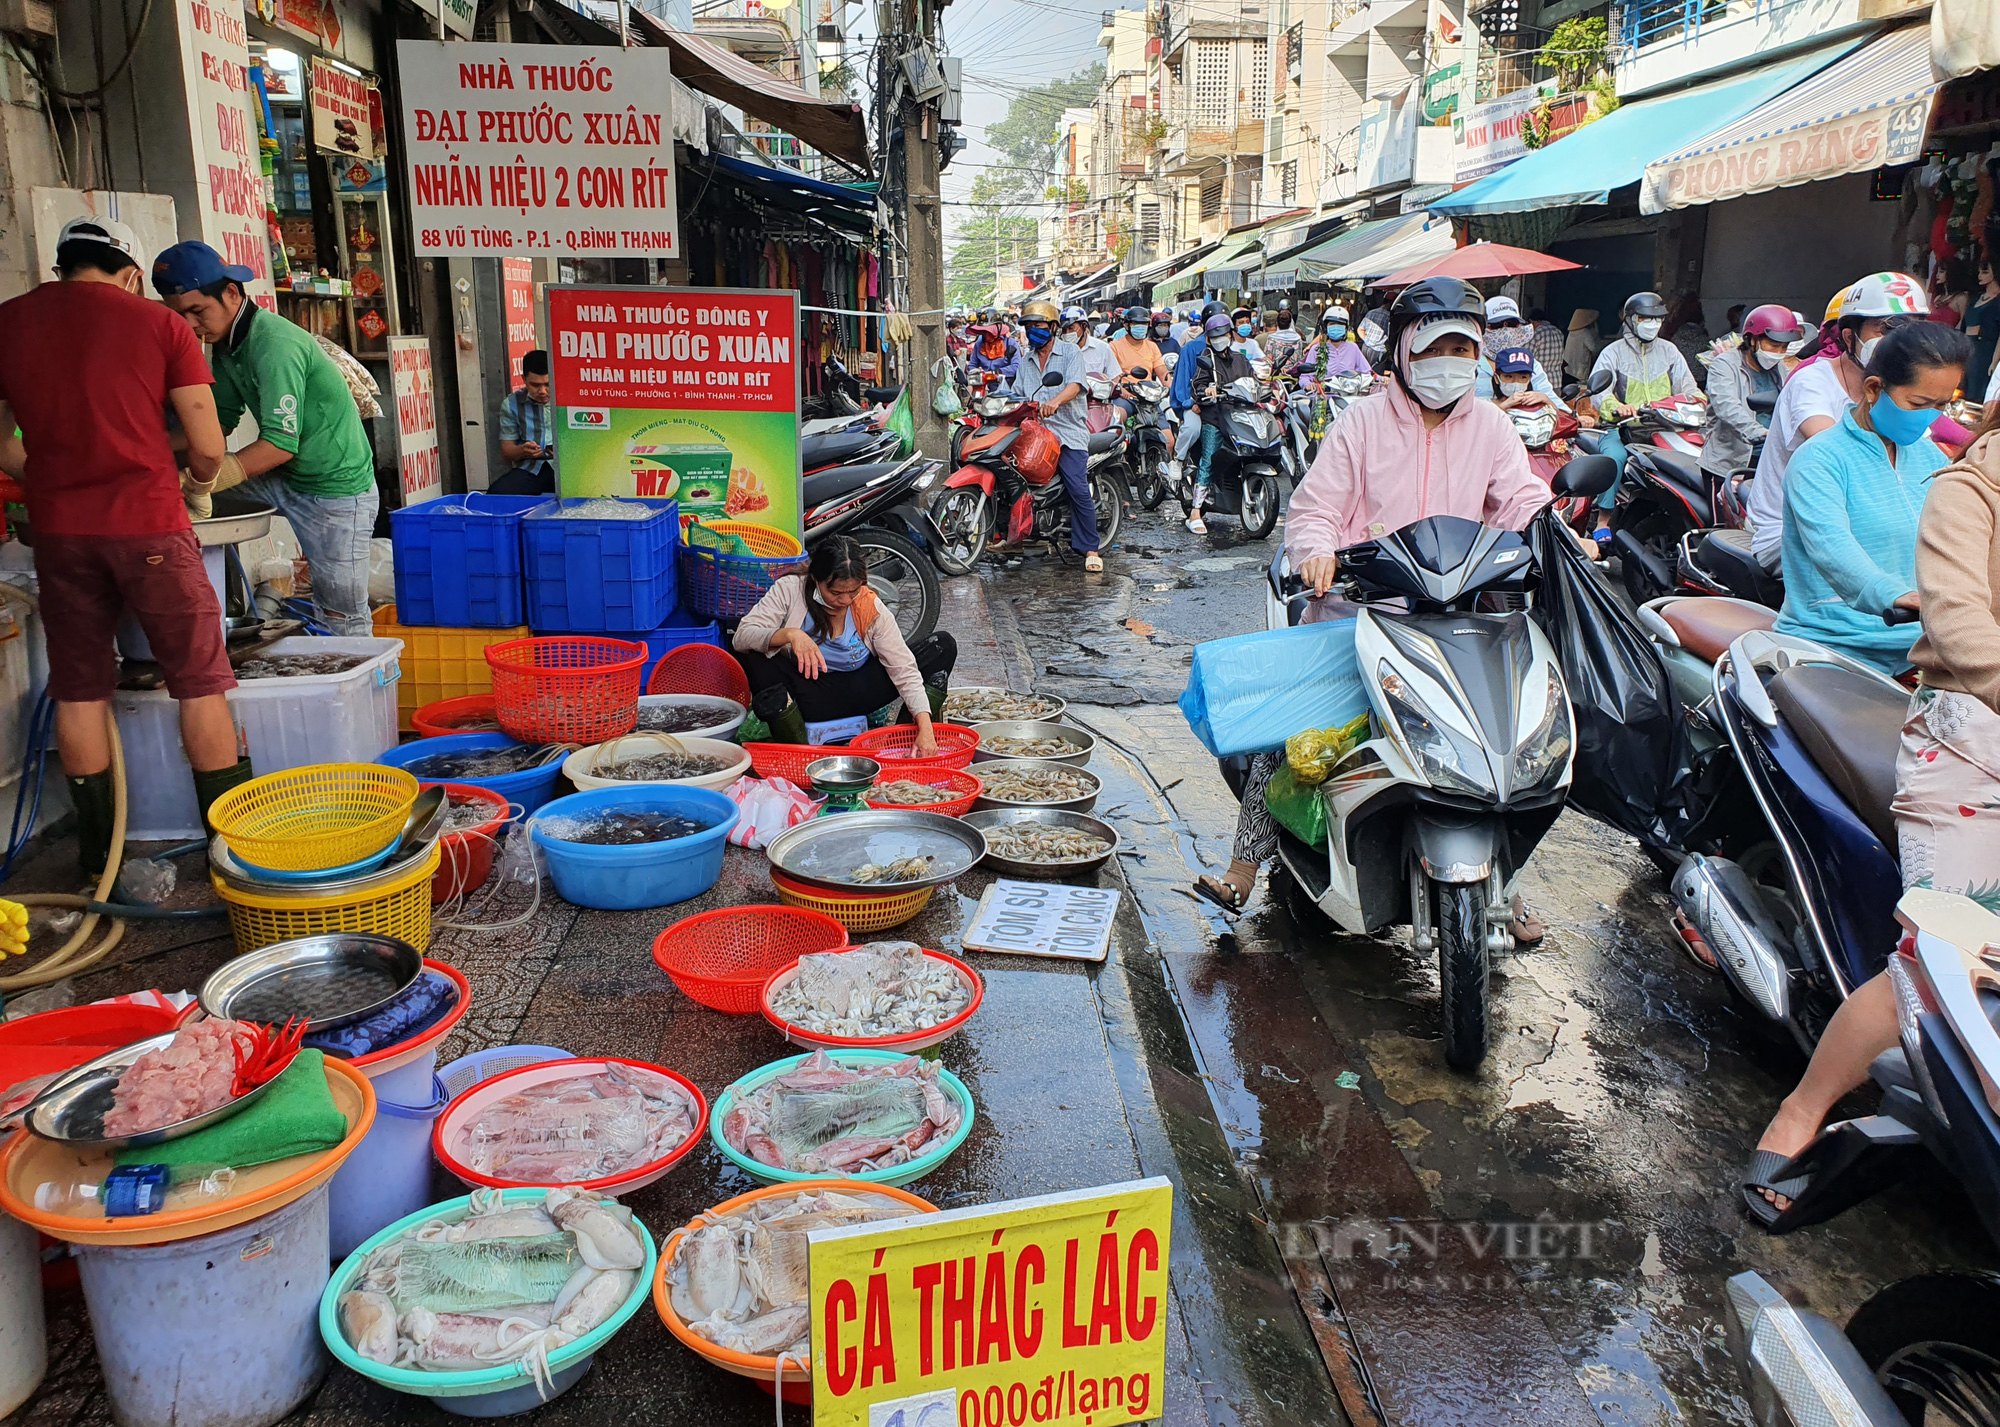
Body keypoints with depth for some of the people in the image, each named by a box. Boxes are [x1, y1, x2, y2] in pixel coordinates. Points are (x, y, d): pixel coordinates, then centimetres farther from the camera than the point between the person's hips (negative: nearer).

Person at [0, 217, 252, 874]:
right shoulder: (159, 324, -2)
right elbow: (209, 449, -3)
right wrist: (196, 487, 17)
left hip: (58, 529, 4)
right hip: (148, 523, -3)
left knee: (79, 689, 11)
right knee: (199, 681, 4)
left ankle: (98, 854, 19)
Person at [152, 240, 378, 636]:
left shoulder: (275, 345, -23)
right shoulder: (226, 342, 6)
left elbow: (280, 443, -27)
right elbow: (220, 419, 8)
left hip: (337, 489, -9)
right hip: (287, 481, 9)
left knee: (343, 617, -4)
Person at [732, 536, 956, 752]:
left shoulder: (871, 607, -12)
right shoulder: (790, 591, -15)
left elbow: (904, 669, -17)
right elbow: (742, 636, -25)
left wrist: (925, 728, -30)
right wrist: (789, 634, -44)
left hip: (856, 692, 2)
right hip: (807, 693, -2)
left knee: (943, 645, -10)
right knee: (751, 656, -33)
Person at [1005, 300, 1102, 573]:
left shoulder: (1070, 352, 5)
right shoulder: (1025, 361, 24)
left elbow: (1075, 385, -14)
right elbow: (1015, 395, 20)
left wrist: (1055, 400, -34)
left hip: (1068, 430, -5)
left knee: (1079, 490, -17)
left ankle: (1090, 549, -12)